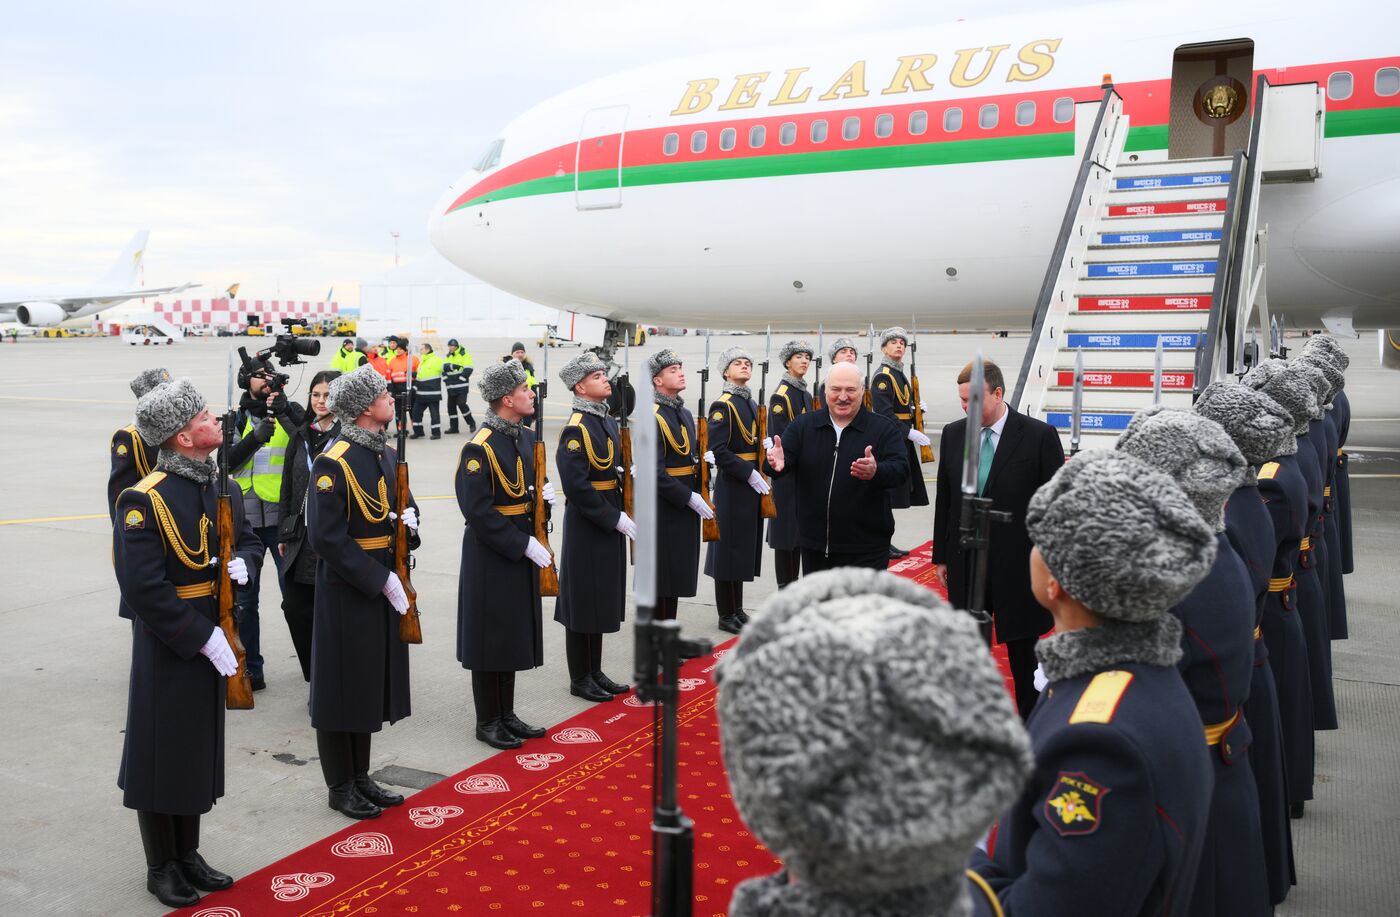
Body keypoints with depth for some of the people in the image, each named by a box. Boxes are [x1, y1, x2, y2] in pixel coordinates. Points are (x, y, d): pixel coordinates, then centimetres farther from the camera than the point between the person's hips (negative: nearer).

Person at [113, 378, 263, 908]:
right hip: (166, 646, -7)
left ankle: (188, 854, 33)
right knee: (162, 752, 6)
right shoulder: (142, 501, -19)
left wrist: (243, 563, -7)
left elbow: (249, 541, 16)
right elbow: (144, 588, -23)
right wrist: (201, 636, -22)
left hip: (211, 639, 7)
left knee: (201, 748, 17)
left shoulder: (221, 490, 4)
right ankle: (161, 867, 24)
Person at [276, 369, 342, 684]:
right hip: (302, 536, 6)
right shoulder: (300, 437, 12)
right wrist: (283, 534, 12)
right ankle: (314, 674, 21)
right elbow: (287, 489, 15)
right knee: (295, 605, 5)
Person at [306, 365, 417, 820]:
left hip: (384, 588, 8)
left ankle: (360, 776, 31)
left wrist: (408, 521, -5)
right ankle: (340, 787, 19)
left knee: (371, 683, 17)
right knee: (342, 688, 5)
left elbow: (405, 506, 19)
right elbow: (327, 538, -21)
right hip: (346, 592, -8)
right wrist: (380, 579, -21)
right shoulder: (332, 464, -17)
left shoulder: (387, 455, 9)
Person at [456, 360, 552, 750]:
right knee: (491, 637, 3)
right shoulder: (480, 449, -19)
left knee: (514, 635, 16)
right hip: (490, 554, -8)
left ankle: (506, 714, 29)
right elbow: (478, 512, -22)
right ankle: (487, 722, 18)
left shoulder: (528, 438, 7)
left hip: (522, 549, 8)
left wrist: (544, 496, -4)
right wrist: (522, 544, -22)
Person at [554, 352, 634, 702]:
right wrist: (614, 519, -20)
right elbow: (577, 487, -22)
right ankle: (579, 679, 16)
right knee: (583, 599, 3)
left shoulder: (608, 422, 10)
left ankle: (595, 671, 28)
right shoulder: (575, 429, -17)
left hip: (611, 522, 9)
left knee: (603, 598, 16)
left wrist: (623, 513, 3)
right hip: (586, 526, -9)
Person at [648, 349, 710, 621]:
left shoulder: (685, 413, 12)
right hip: (663, 510, -8)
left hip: (686, 507, 9)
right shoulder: (653, 417, -16)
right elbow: (655, 471, -21)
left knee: (677, 576, 16)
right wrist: (689, 497, -20)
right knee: (661, 579, 1)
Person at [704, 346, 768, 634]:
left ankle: (737, 608, 24)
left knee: (746, 545, 13)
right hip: (731, 486, -8)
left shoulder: (752, 404, 14)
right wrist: (749, 473, -21)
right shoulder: (722, 406, -12)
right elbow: (719, 451, -19)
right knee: (729, 546, -1)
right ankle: (726, 615, 9)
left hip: (752, 483, 8)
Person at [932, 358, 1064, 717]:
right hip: (965, 563, 3)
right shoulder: (953, 434, 3)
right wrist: (941, 555, 10)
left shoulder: (1040, 435, -9)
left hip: (1019, 566, -3)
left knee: (1023, 651, 10)